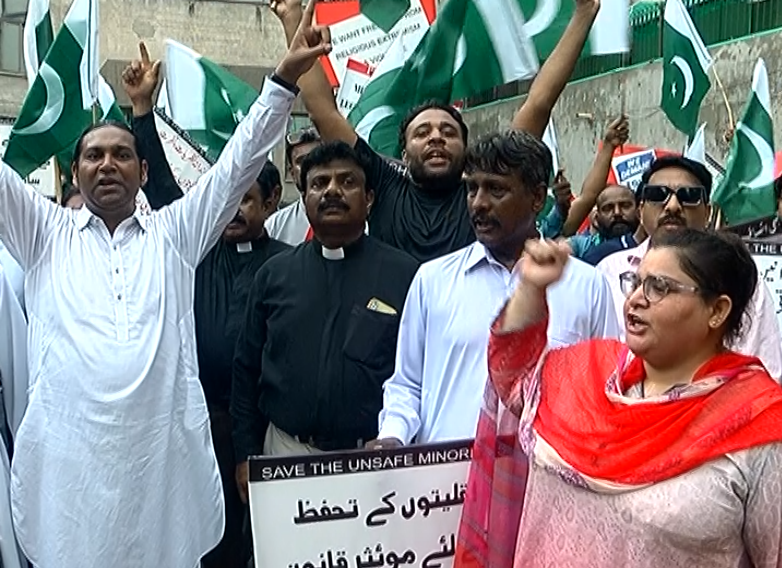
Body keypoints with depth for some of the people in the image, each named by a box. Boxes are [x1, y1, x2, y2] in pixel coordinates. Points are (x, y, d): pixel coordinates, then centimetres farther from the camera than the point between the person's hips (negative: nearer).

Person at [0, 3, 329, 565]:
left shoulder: (175, 234, 14)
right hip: (67, 457, 0)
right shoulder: (46, 233, 15)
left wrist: (283, 80, 1)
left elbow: (239, 162, 9)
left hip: (165, 455, 0)